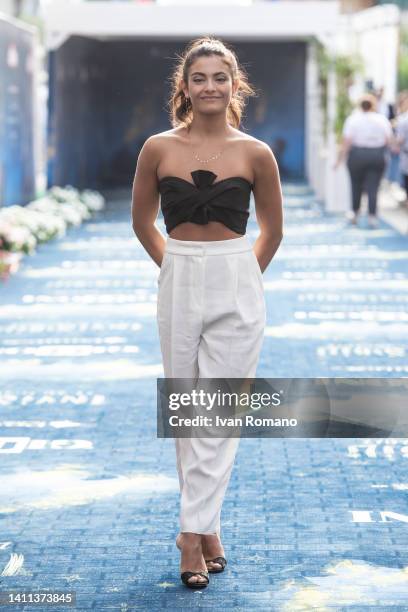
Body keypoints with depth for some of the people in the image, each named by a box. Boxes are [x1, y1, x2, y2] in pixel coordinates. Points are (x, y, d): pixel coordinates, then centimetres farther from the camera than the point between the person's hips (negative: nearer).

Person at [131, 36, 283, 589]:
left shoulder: (255, 153, -3)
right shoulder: (159, 148, -1)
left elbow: (272, 228, 10)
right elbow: (143, 221, 12)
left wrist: (242, 274, 8)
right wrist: (177, 266, 11)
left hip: (237, 289, -2)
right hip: (179, 287, 2)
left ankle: (194, 531, -3)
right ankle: (208, 524, 21)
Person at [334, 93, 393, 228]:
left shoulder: (353, 119, -5)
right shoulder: (382, 120, -1)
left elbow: (346, 142, -9)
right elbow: (389, 141, -1)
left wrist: (339, 159, -3)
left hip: (357, 156, 0)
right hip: (378, 156, 0)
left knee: (356, 186, 15)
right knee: (373, 188, 1)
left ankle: (355, 214, 22)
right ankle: (372, 217, -6)